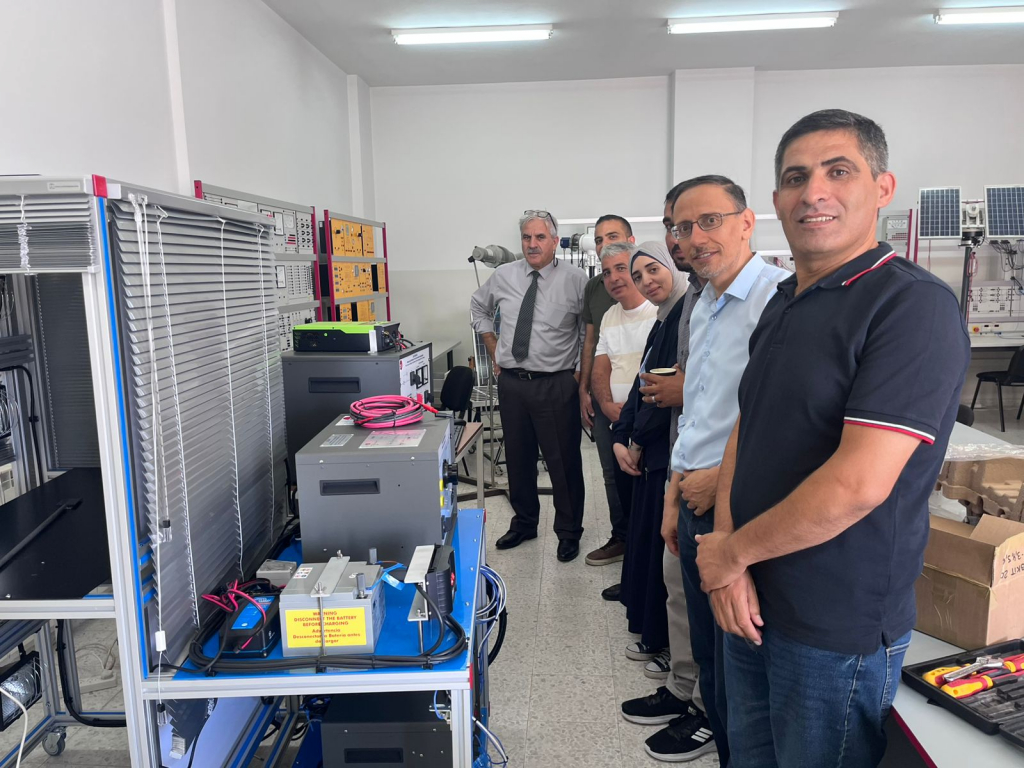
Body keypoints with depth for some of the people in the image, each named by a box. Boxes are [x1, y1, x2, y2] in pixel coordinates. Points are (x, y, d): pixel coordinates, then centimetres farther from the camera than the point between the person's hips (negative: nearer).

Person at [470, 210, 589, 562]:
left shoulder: (575, 279, -7)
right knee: (518, 458, 17)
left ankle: (569, 532, 24)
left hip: (557, 385, -4)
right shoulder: (503, 275, 4)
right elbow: (478, 307, 21)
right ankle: (524, 523, 36)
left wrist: (582, 371, -1)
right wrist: (494, 348, 14)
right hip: (512, 382, 4)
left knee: (564, 461, 5)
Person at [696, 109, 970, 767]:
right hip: (753, 607, 7)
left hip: (841, 628, -7)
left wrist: (732, 551, -13)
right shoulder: (782, 305, 8)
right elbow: (744, 436, 7)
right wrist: (730, 563, -6)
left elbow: (859, 483, -26)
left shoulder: (915, 306, -18)